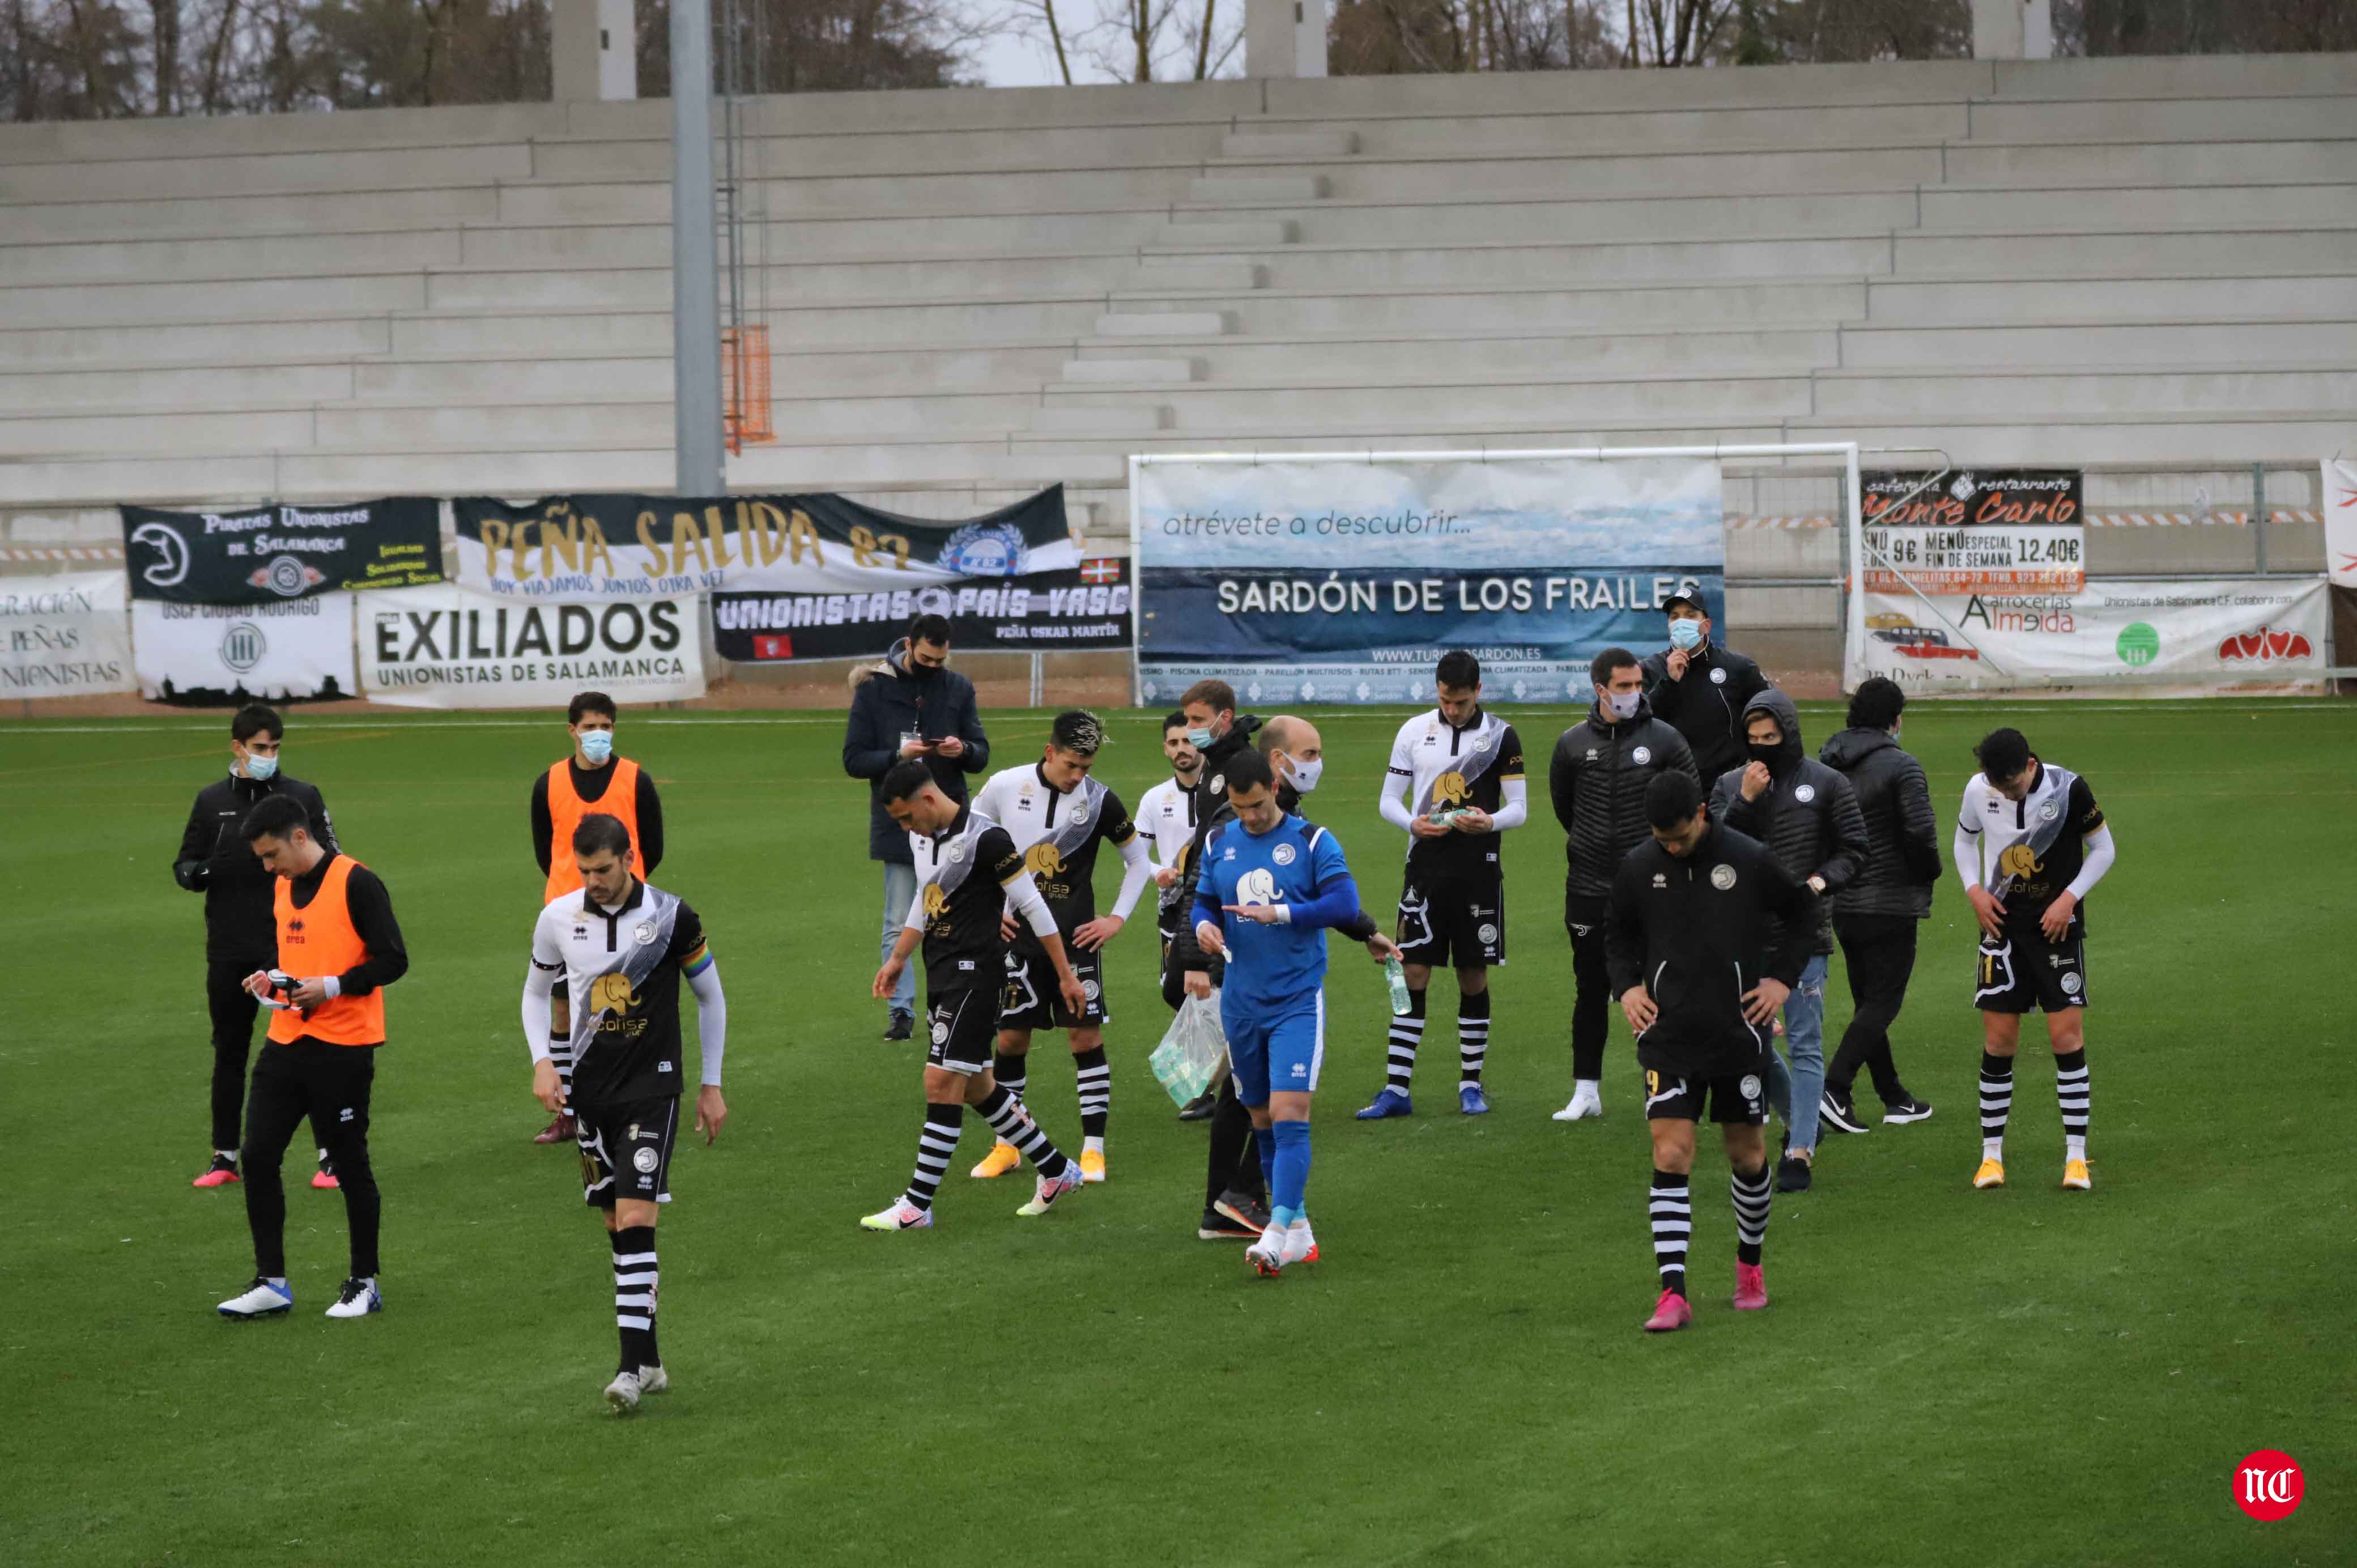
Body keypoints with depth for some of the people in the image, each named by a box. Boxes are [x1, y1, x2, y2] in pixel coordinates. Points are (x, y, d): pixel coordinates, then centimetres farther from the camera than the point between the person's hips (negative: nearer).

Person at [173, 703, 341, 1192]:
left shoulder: (303, 797, 1)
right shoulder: (212, 801, 7)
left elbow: (331, 865, 3)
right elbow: (185, 865, 11)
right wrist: (196, 872, -12)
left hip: (292, 947, -2)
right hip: (229, 951, 2)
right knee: (229, 1053, 10)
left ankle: (331, 1155, 2)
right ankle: (225, 1157, 20)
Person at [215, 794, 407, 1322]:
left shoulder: (356, 884, -12)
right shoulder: (282, 888, 12)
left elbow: (392, 960, -14)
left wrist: (330, 987, -21)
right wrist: (270, 976, 5)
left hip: (342, 1048, -7)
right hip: (286, 1042, 7)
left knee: (349, 1164, 2)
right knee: (258, 1156, 0)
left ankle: (364, 1284, 15)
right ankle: (270, 1282, 8)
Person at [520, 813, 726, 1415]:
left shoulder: (671, 916, -8)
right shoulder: (558, 918, 0)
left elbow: (710, 997, 5)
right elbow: (537, 991, 16)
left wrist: (711, 1084, 6)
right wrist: (542, 1061, 0)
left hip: (652, 1087, -4)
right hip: (588, 1090, 4)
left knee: (636, 1221, -15)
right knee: (616, 1224, 7)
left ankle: (633, 1366, -17)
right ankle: (650, 1362, 17)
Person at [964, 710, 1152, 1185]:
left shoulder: (1099, 800, -4)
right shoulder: (1004, 788, -4)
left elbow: (1138, 860, 9)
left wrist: (1117, 919, 3)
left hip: (1076, 937, -1)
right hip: (1016, 934, 1)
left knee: (1086, 1035, -4)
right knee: (1011, 1037, 3)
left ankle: (1093, 1148, 1)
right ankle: (1006, 1146, 15)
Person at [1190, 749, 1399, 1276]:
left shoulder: (1312, 841, -5)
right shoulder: (1218, 843, 8)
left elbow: (1346, 905, -14)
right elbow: (1204, 901, 17)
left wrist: (1277, 913, -22)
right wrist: (1204, 926, -7)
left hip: (1298, 1001, -5)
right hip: (1241, 1004, 5)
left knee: (1288, 1115, -16)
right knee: (1263, 1121, 9)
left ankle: (1278, 1233, -22)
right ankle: (1299, 1228, 20)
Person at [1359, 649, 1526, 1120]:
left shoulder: (1502, 736, 1)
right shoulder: (1414, 731, 5)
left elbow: (1519, 808, 2)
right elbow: (1388, 799, 8)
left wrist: (1490, 822, -19)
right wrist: (1413, 823, -12)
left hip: (1479, 873, -1)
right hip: (1425, 869, 1)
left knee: (1474, 977, 4)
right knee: (1412, 974, -2)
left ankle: (1471, 1085, 14)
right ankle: (1396, 1089, -2)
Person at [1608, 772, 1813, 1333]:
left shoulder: (1750, 860, -7)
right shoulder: (1638, 866, -2)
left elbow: (1798, 912, 11)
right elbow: (1618, 932, 15)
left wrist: (1783, 979, 3)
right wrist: (1626, 987, 0)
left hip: (1739, 1032, 0)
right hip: (1668, 1035, 0)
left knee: (1747, 1154, 10)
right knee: (1671, 1156, -10)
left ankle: (1750, 1266, 34)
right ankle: (1673, 1295, -12)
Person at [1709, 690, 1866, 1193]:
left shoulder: (1826, 784, 0)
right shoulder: (1730, 785, 8)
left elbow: (1854, 849, 3)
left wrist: (1822, 880, -14)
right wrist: (1744, 800, -13)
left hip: (1804, 933, -4)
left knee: (1805, 1045, -6)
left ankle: (1800, 1152, -6)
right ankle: (1798, 1119, 32)